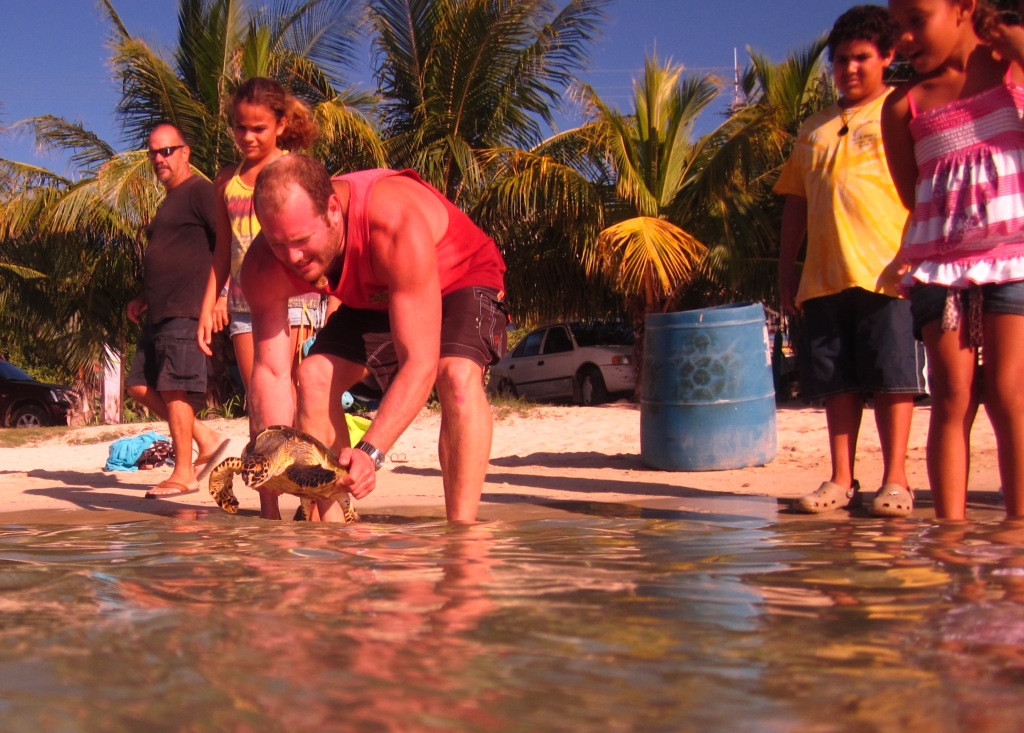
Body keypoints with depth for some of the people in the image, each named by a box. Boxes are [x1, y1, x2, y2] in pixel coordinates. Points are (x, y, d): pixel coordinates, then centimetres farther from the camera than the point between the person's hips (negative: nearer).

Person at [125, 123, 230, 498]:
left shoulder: (199, 190, -5)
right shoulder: (169, 200, 24)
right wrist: (144, 299, 21)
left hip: (186, 312, -10)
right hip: (161, 313, 10)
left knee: (172, 388, -9)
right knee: (140, 386, 8)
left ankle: (184, 474, -1)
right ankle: (207, 440, 13)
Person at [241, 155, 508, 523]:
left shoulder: (397, 226, -44)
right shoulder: (264, 267, -27)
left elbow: (420, 364, -43)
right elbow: (271, 372, -25)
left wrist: (370, 451, -52)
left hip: (463, 278, -5)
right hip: (375, 298, 6)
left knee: (458, 375, -33)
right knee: (314, 376, -13)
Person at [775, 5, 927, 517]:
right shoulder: (815, 129, 21)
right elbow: (796, 203, 20)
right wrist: (786, 272, 14)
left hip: (887, 272, -5)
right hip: (825, 277, 5)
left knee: (891, 378, -3)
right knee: (837, 381, 6)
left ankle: (894, 481, 4)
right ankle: (842, 480, 12)